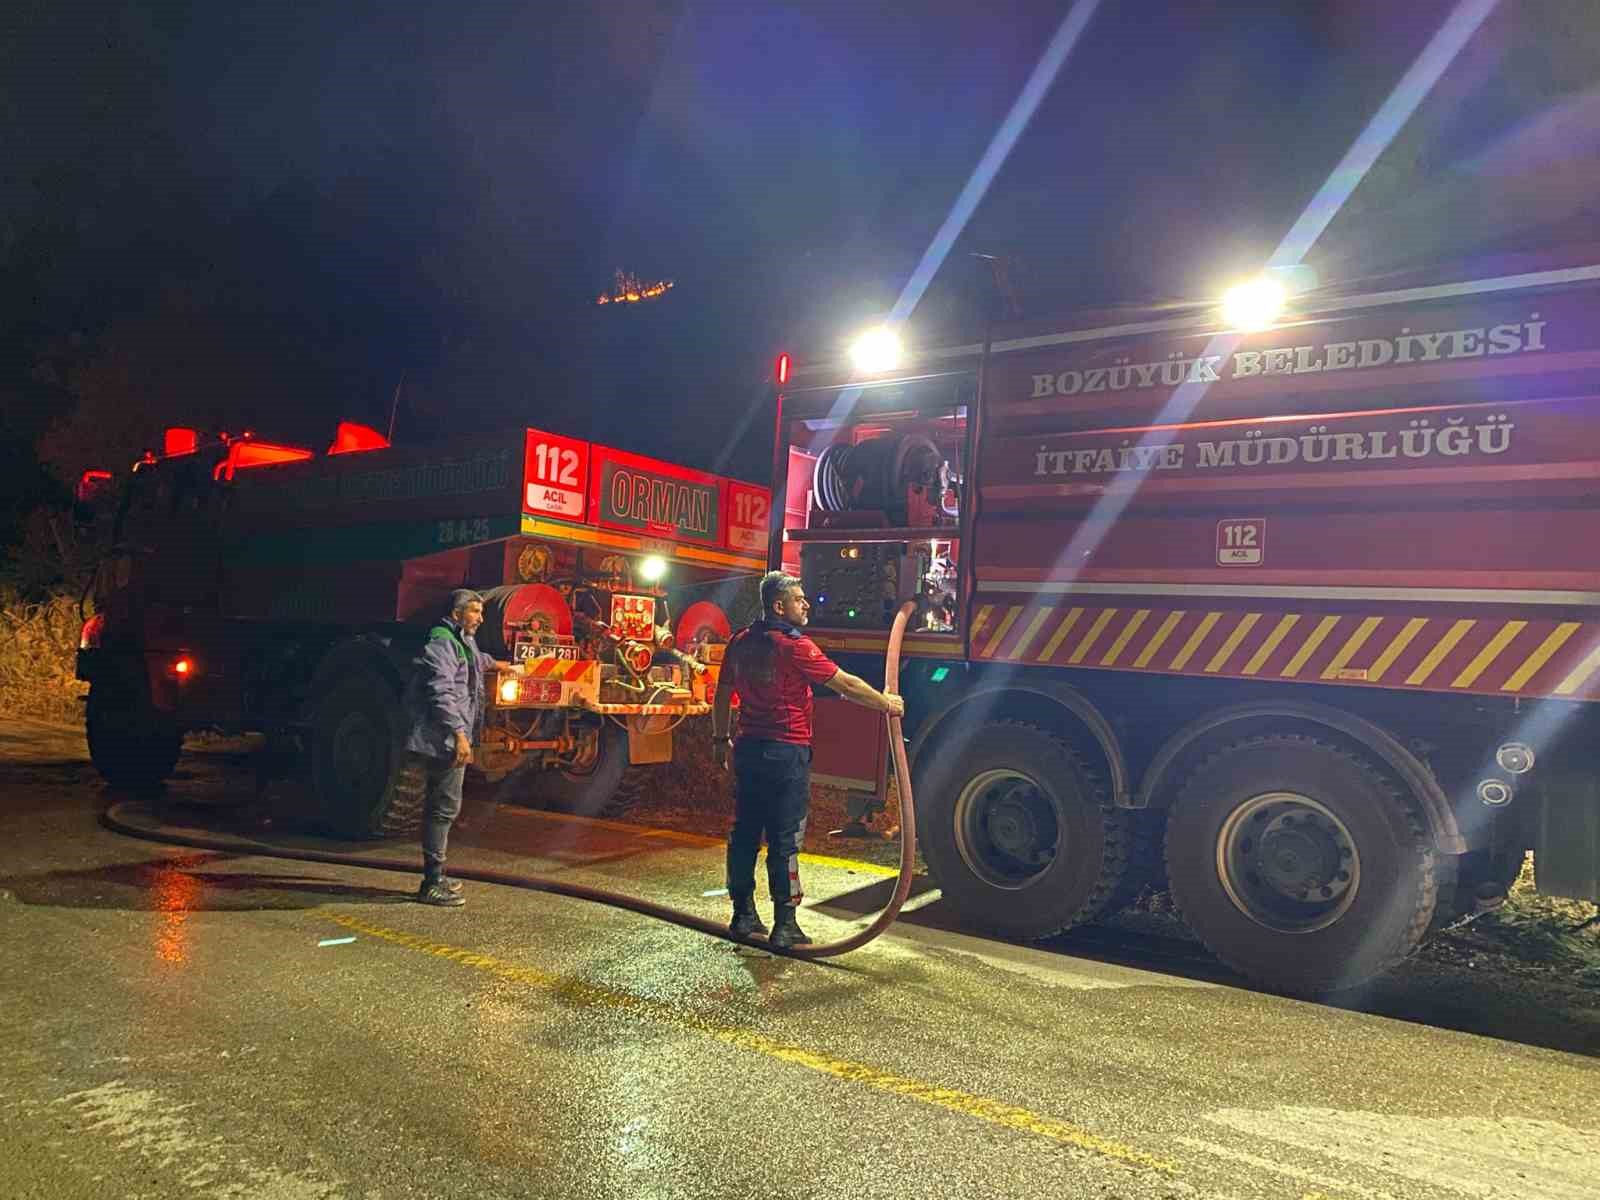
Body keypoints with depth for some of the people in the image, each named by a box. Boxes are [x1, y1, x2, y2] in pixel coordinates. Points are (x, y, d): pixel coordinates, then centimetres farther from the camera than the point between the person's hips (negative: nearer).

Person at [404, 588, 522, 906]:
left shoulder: (463, 642, 18)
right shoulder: (442, 642, -13)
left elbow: (477, 660, 44)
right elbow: (442, 693, -24)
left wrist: (504, 666, 60)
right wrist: (459, 734, -30)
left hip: (451, 738, 11)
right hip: (443, 738, -11)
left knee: (441, 806, 15)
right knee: (445, 807, -11)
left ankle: (435, 876, 24)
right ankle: (432, 884, -7)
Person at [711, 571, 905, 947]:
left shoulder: (740, 643, 7)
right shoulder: (795, 646, -14)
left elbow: (722, 695, 13)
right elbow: (845, 684, -10)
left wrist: (721, 738, 24)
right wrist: (886, 704, 2)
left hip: (749, 750, 7)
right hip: (787, 753, -7)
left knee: (745, 834, 12)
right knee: (785, 841, -1)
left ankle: (743, 916, 21)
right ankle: (784, 926, 4)